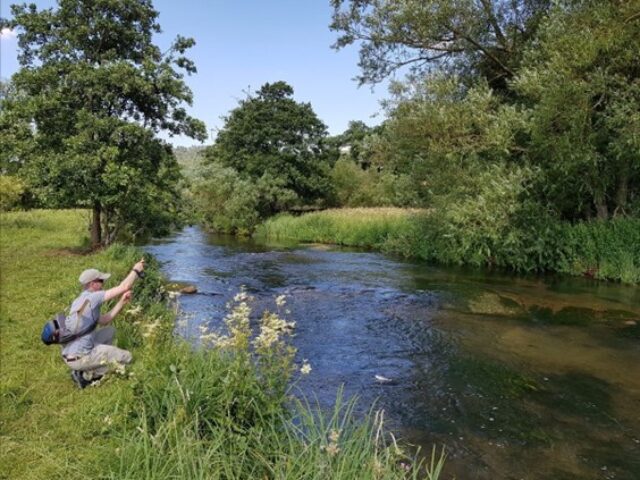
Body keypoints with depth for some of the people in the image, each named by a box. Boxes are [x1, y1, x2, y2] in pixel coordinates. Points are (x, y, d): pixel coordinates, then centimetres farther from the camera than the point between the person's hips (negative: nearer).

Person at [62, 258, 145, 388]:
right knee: (126, 357, -1)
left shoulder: (80, 301, 12)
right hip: (79, 357, -9)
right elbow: (124, 287, -17)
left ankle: (89, 367, 18)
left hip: (70, 353, 9)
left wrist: (122, 302, 8)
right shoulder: (92, 297, -16)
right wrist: (136, 270, -1)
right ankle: (87, 375, -1)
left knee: (110, 331, 23)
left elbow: (103, 320, 14)